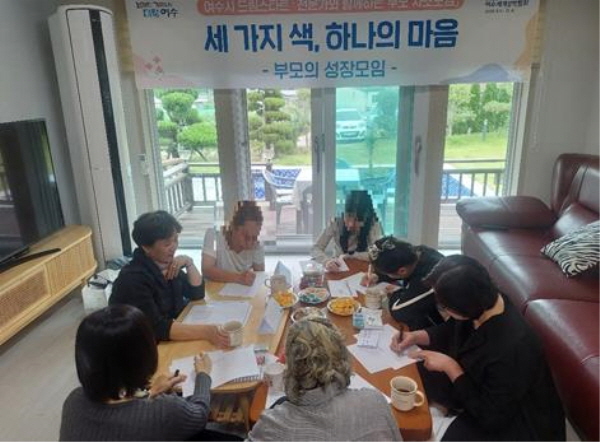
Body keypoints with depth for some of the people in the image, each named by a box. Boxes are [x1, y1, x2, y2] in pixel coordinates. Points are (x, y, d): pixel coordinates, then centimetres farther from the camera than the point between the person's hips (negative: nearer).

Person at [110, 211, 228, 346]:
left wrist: (189, 262, -10)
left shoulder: (168, 265, 0)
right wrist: (205, 331, -38)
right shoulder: (133, 279, -23)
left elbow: (197, 294, 6)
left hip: (173, 341, 7)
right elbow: (155, 328, -30)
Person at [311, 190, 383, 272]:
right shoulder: (336, 223, -12)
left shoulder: (373, 225, -14)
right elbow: (315, 249, -14)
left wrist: (350, 255, -15)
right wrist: (327, 261, -32)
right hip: (338, 272, 1)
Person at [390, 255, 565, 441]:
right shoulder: (484, 302, -18)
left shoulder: (511, 351, -40)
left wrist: (450, 367, -24)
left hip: (505, 423, -7)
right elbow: (452, 331, 4)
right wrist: (416, 336, -11)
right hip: (479, 383, 7)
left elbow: (491, 417, -27)